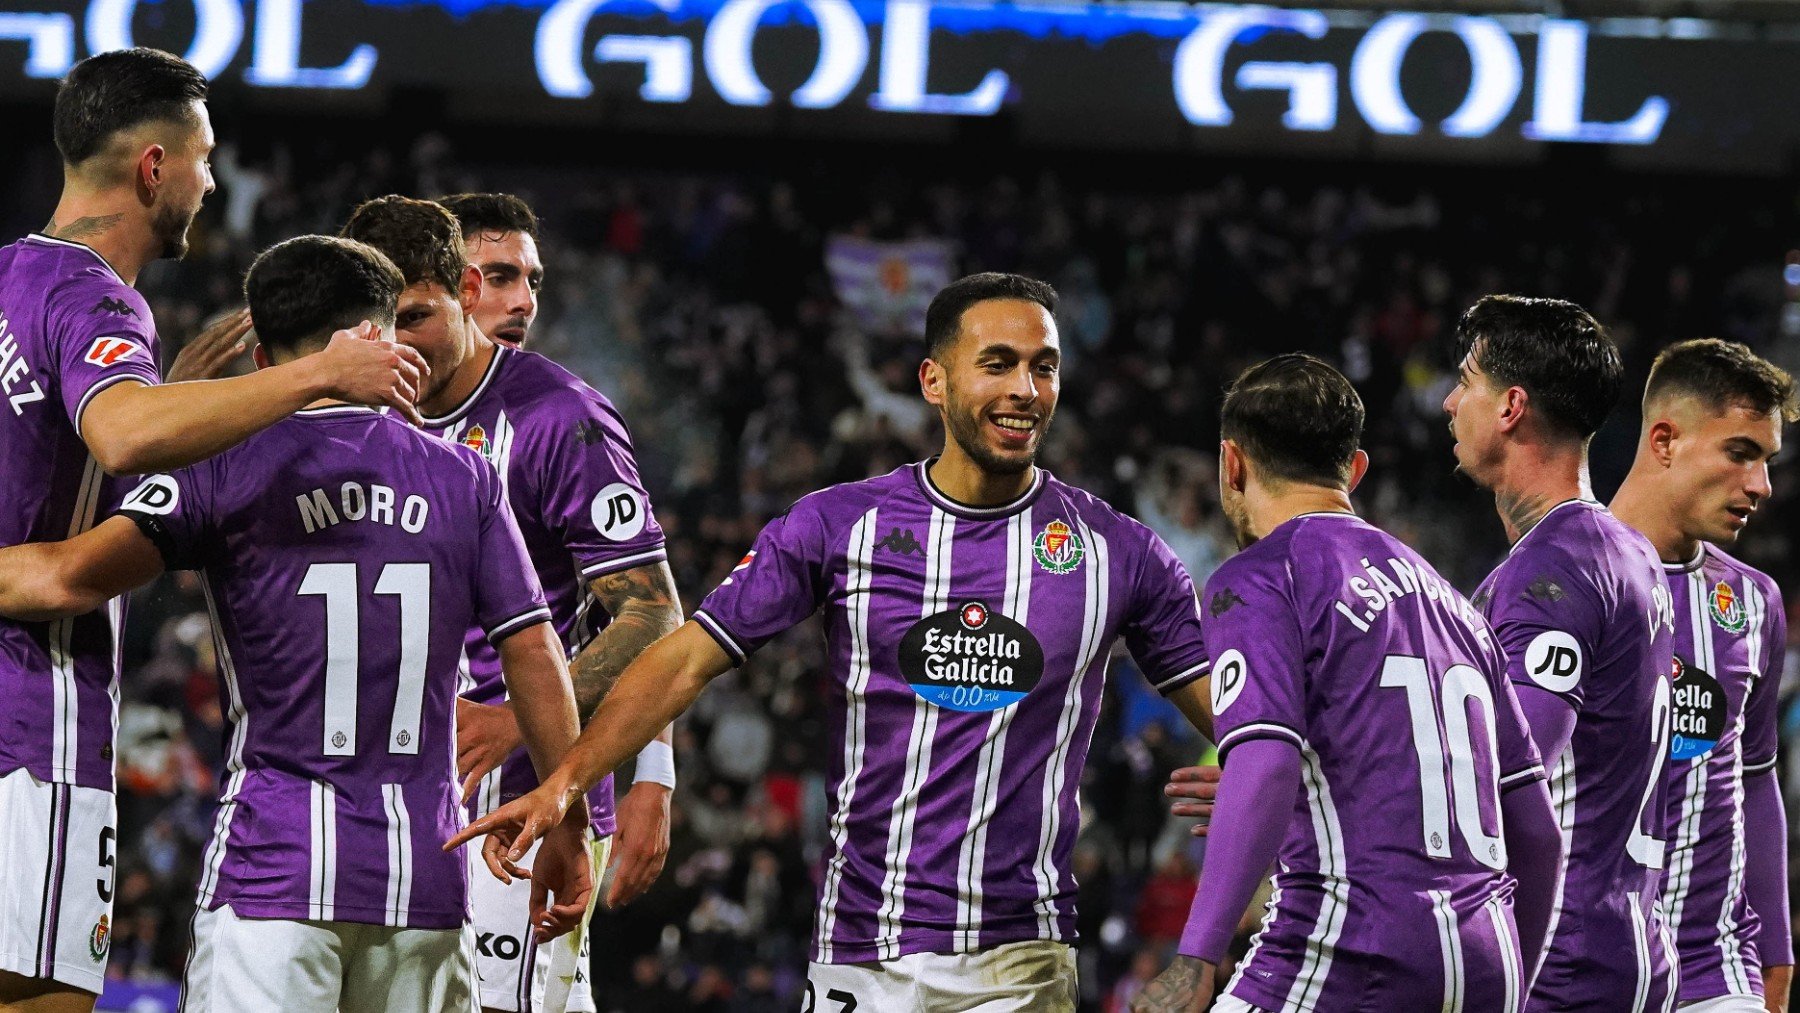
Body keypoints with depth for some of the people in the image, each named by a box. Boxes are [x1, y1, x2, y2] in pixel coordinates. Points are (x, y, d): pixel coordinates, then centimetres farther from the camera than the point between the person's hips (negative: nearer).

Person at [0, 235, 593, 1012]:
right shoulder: (465, 480, 8)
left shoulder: (224, 471, -1)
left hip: (274, 866, -3)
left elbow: (70, 579, -13)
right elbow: (535, 654, 8)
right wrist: (568, 829, 16)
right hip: (424, 874, 3)